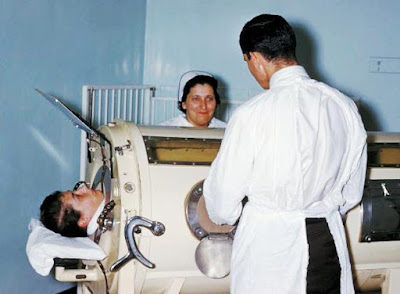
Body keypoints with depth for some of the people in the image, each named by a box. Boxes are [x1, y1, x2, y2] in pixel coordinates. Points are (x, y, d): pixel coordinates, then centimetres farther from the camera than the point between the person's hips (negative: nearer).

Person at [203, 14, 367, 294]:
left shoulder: (252, 114, -16)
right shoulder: (345, 107, -1)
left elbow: (224, 189, -6)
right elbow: (352, 192, 9)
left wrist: (223, 217, 16)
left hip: (268, 243, -4)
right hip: (329, 241, 5)